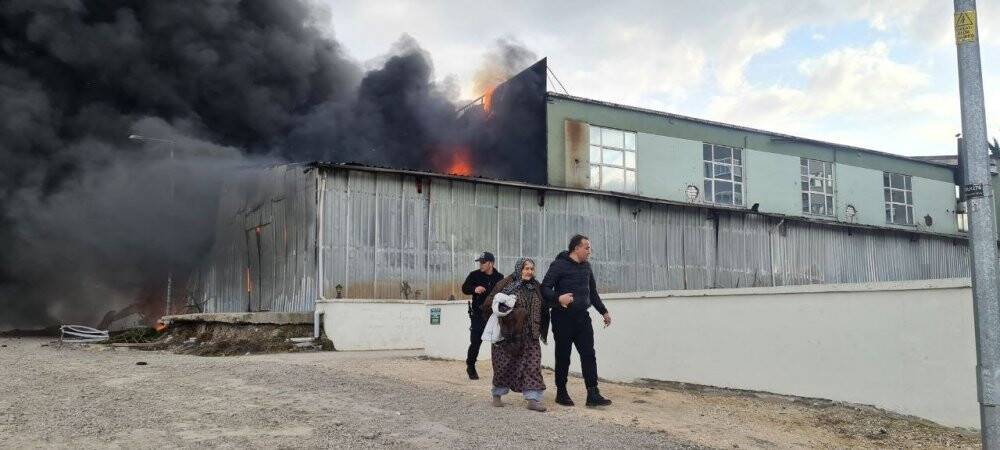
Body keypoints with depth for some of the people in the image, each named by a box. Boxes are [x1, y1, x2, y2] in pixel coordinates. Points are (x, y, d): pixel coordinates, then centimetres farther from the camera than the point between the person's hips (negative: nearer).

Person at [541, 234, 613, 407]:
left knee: (589, 355, -1)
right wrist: (558, 298, -32)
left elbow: (592, 292, 25)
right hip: (563, 317, -6)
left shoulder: (586, 267, 14)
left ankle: (593, 394, 0)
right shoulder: (559, 265, -8)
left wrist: (604, 311, 26)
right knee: (563, 357, 5)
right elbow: (545, 288, -14)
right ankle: (561, 393, 18)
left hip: (582, 317, 6)